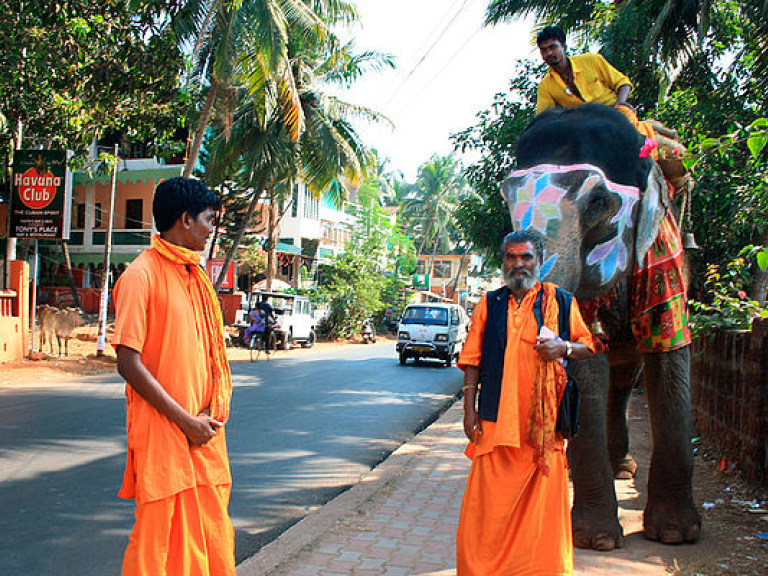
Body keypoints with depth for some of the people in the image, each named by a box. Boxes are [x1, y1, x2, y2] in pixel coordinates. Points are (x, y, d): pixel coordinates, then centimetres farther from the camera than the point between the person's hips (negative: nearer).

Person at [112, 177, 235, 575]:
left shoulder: (196, 277, 14)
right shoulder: (140, 275, -10)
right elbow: (128, 362, -16)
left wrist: (210, 413, -1)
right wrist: (185, 420, -15)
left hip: (205, 431, 7)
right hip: (162, 433, -7)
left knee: (212, 533, 12)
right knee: (158, 536, 2)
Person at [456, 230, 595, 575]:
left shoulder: (559, 301, 8)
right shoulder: (489, 304, 11)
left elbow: (587, 347, 13)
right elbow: (472, 359, 10)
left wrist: (564, 348, -10)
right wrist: (469, 408, 3)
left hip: (543, 418, -1)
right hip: (496, 418, 1)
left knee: (543, 499, 2)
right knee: (489, 500, 1)